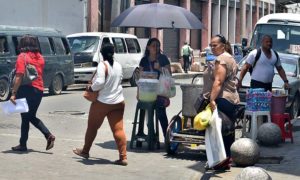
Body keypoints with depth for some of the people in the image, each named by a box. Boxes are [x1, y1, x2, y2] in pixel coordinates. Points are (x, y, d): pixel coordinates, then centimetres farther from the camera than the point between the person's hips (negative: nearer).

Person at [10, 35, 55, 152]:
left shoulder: (23, 56, -10)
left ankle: (23, 145, 10)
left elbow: (19, 76, -17)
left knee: (25, 118, 3)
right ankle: (48, 135, 4)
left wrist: (13, 93, -17)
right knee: (32, 116, 18)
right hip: (39, 90, 6)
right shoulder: (40, 57, 10)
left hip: (27, 90, -6)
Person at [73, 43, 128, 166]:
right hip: (118, 102, 5)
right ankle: (123, 157, -6)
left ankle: (85, 151, 30)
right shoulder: (118, 66, 7)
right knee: (118, 129, 1)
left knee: (92, 127, 14)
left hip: (102, 102, -5)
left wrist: (91, 88, -7)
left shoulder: (103, 65, -13)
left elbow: (99, 82, -22)